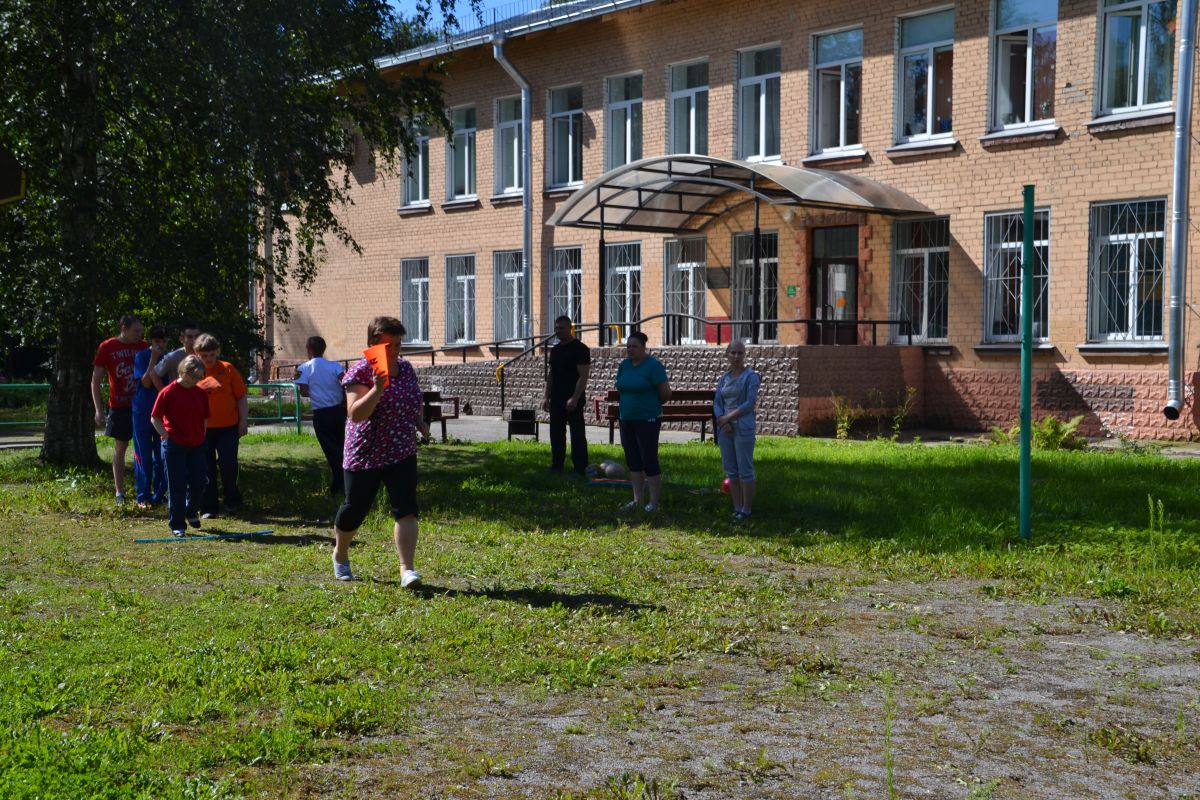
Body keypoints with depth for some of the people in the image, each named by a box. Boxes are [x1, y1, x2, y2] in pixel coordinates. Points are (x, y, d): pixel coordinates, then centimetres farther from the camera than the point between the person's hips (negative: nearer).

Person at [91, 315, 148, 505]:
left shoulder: (144, 347, 4)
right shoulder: (107, 347, -2)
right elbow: (96, 380, 0)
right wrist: (98, 410, -6)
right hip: (119, 407, -2)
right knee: (120, 448, 4)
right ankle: (120, 494, 10)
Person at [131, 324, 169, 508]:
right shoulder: (141, 356, -3)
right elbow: (146, 383, -14)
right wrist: (153, 359, -16)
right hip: (142, 412, -3)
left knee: (162, 457, 3)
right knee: (144, 457, 1)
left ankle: (159, 495, 12)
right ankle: (143, 496, 7)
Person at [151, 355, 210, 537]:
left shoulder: (201, 394, 6)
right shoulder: (168, 392, -9)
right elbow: (155, 418, -6)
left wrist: (202, 437, 7)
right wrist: (167, 437, -12)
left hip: (197, 445, 5)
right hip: (174, 445, -5)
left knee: (198, 483, 7)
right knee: (177, 486, 0)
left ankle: (190, 511, 34)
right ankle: (177, 525, 7)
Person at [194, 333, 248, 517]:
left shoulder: (227, 369, 0)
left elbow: (241, 397, 2)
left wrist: (243, 421, -2)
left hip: (228, 427, -1)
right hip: (202, 428, 2)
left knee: (228, 464, -8)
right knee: (207, 468, 5)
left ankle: (232, 501, 14)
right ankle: (208, 507, 14)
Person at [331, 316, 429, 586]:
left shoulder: (405, 368, 6)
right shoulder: (360, 372, -14)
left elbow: (416, 402, 24)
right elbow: (355, 414, -24)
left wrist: (420, 423, 9)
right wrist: (378, 388, -34)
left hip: (402, 453, 4)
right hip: (366, 453, -4)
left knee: (405, 509, -10)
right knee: (355, 508, 11)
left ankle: (407, 569, -13)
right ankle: (340, 555, 37)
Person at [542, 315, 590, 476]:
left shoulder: (580, 349, -9)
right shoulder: (555, 350, 14)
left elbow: (583, 376, -15)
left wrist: (574, 398, -22)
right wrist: (547, 397, 11)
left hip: (573, 400, -7)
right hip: (556, 399, 8)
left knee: (577, 434, -3)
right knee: (556, 433, 10)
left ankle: (580, 467, 0)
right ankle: (557, 465, 17)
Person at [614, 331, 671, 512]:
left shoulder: (653, 366, -10)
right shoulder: (624, 366, 10)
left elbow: (666, 393, -11)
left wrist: (650, 405, 3)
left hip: (647, 420, -7)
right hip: (627, 419, 7)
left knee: (649, 461, -5)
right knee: (633, 461, 10)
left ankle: (653, 502, 2)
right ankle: (638, 500, 19)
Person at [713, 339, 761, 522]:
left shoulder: (751, 376, -4)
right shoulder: (723, 378, 13)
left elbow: (750, 403, -11)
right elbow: (717, 403, 9)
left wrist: (728, 417, -12)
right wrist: (722, 421, -9)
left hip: (743, 428, -6)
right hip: (725, 429, 6)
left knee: (745, 470, -2)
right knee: (731, 471, 8)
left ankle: (746, 510, 4)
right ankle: (737, 508, 15)